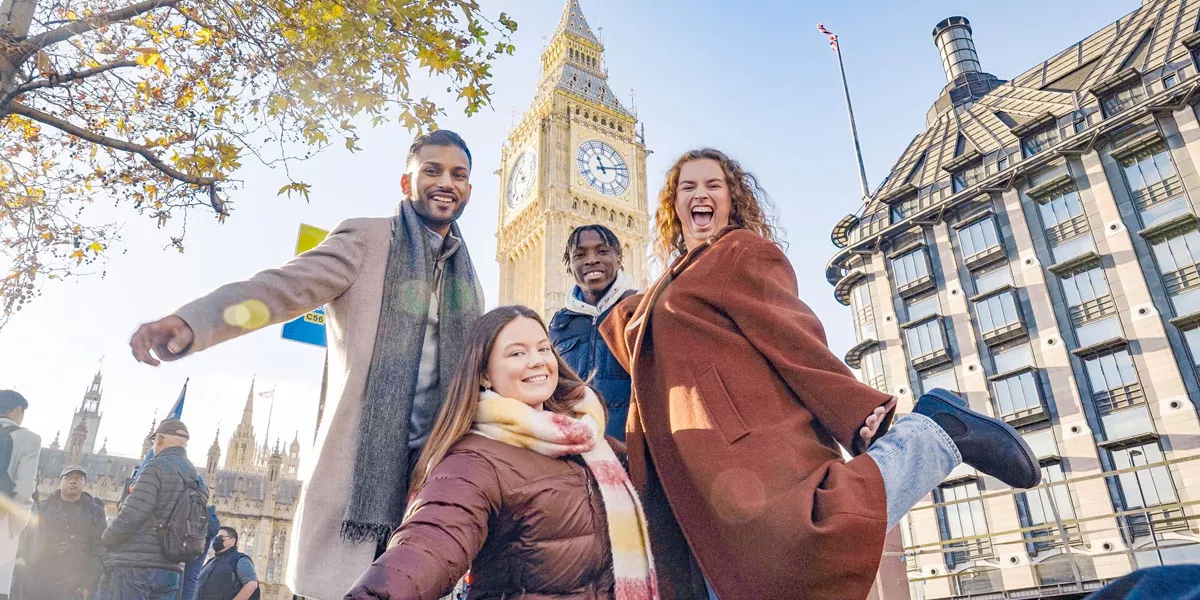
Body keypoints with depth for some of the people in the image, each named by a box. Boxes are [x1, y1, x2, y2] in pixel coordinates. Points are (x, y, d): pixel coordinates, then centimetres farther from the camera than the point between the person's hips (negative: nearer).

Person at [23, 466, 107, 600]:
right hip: (37, 586, 2)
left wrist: (89, 585, -9)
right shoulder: (42, 507, 15)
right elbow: (29, 543, 12)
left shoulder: (95, 513, 8)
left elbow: (98, 551, 1)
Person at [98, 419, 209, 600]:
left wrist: (105, 540, 2)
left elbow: (130, 517, -15)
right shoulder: (198, 480, 16)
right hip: (170, 571, 7)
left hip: (133, 567, -7)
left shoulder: (157, 467, -8)